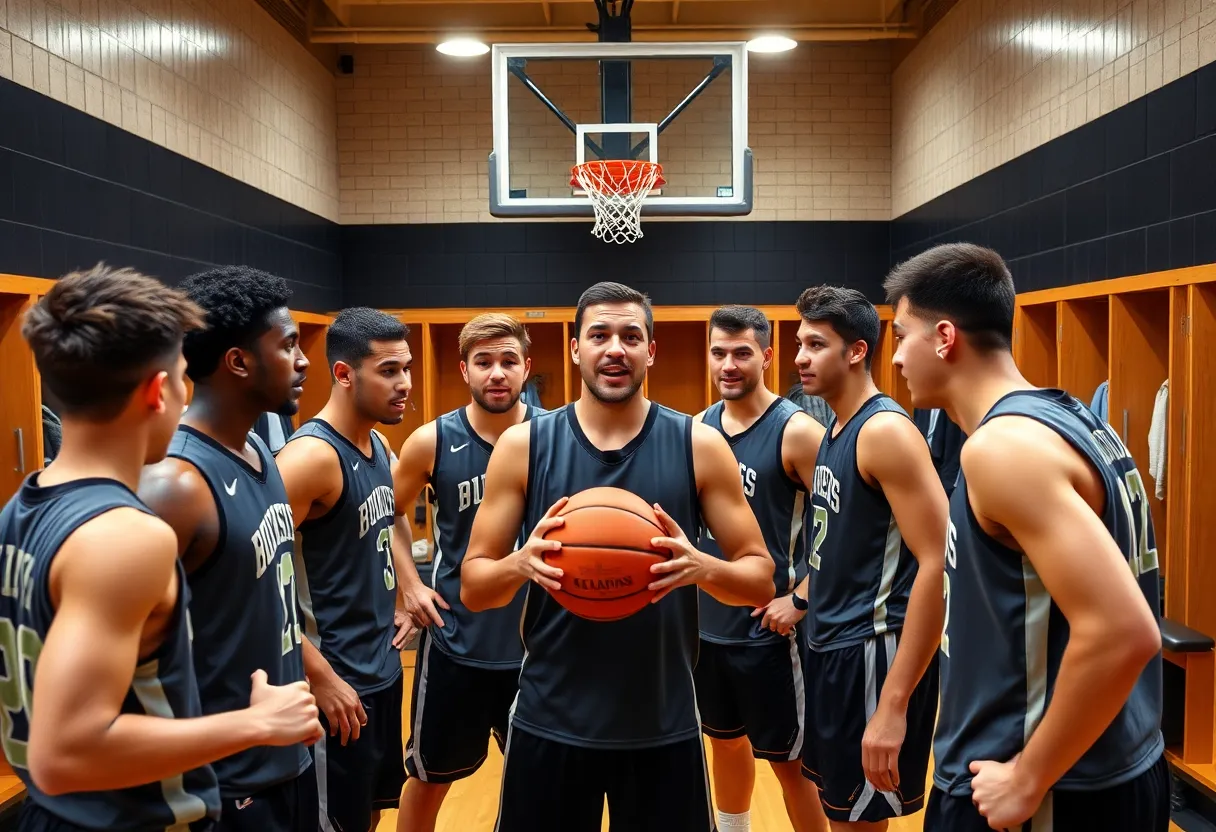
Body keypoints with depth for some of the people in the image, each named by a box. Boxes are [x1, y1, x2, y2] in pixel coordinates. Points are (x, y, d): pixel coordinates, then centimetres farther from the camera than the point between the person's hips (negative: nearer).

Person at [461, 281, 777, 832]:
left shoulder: (700, 445, -4)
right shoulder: (522, 445, -4)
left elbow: (761, 579, -1)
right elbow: (472, 586, 0)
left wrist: (703, 568, -22)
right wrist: (520, 563, -22)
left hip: (664, 724, 0)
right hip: (550, 720, 1)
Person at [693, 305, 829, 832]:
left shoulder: (796, 430, -14)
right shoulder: (701, 425, 4)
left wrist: (801, 599, -18)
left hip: (766, 626, -6)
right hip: (706, 621, 6)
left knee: (788, 758, 6)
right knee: (725, 740, 22)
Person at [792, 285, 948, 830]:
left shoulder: (886, 430, -18)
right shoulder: (834, 430, 10)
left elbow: (937, 565, -25)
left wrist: (894, 703, -27)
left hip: (871, 653, -9)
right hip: (828, 645, 9)